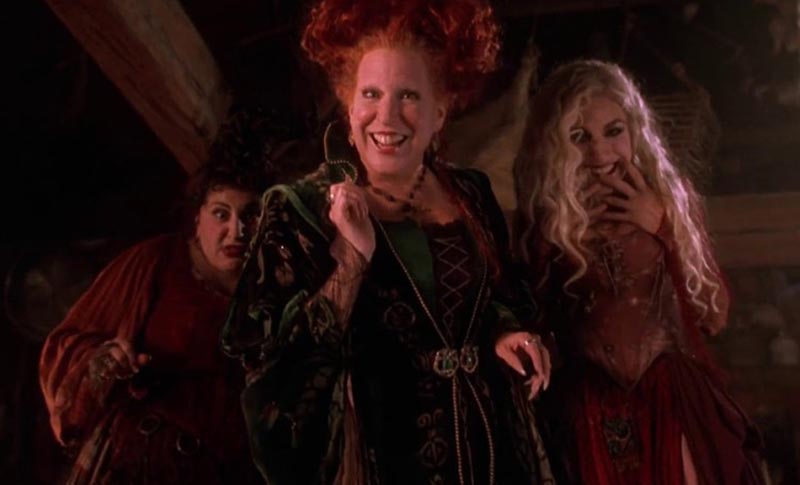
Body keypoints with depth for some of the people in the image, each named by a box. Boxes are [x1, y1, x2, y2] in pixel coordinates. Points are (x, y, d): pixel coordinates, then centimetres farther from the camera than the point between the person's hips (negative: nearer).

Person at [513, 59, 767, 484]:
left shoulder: (670, 199, -3)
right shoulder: (543, 220, -7)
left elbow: (715, 315, -4)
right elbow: (532, 324, -6)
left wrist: (664, 226, -13)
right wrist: (556, 237, -15)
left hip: (676, 405, 1)